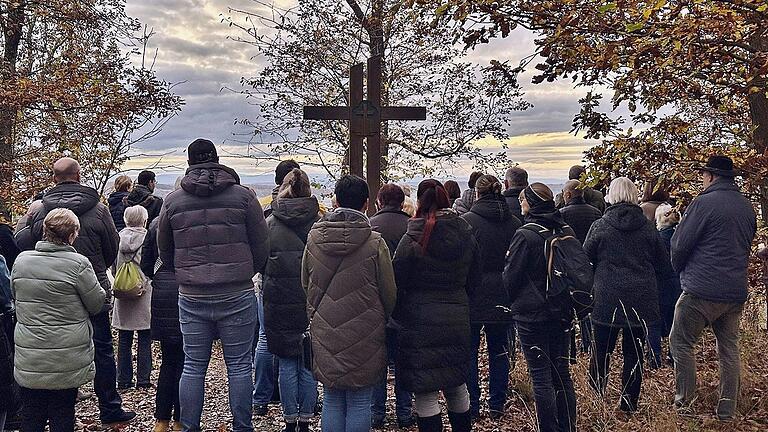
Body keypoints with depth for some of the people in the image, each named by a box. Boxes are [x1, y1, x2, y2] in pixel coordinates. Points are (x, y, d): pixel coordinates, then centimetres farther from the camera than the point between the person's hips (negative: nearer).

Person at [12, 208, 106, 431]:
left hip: (28, 360, 4)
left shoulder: (21, 260, 0)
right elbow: (97, 304, -6)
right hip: (66, 361, -4)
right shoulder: (78, 264, -15)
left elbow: (16, 296, 15)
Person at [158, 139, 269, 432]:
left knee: (193, 367, 11)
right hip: (237, 296, -2)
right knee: (239, 366, 7)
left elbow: (164, 252, 13)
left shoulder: (172, 201, 4)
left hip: (191, 298, 2)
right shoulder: (243, 195, -3)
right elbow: (261, 247, 0)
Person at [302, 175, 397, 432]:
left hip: (324, 332, 3)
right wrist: (384, 322, 15)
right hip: (363, 334, -3)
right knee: (359, 403, 7)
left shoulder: (313, 239, -1)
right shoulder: (375, 243, -12)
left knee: (332, 401, 14)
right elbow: (389, 294, -4)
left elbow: (305, 286, 10)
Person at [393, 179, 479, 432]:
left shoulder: (412, 240, -14)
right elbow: (474, 280, 11)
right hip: (458, 322, 6)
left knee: (425, 394, 2)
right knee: (456, 385, 23)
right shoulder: (466, 236, 2)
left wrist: (399, 316, 6)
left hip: (421, 324, -6)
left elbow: (397, 285, -10)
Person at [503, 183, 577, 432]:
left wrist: (513, 301, 9)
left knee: (541, 377, 1)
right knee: (562, 373, 15)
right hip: (562, 313, 6)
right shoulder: (566, 231, 3)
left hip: (532, 315, -6)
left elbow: (510, 277, -10)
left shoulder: (525, 235, -16)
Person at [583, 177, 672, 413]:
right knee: (634, 353, 9)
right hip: (641, 300, 2)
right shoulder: (648, 227, 1)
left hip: (607, 298, -2)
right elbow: (664, 266, 8)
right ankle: (629, 405, 14)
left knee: (601, 351, 9)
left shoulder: (600, 226, -6)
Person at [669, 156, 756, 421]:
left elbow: (679, 245, -9)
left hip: (702, 291, -7)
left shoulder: (704, 203, -12)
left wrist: (680, 271, 10)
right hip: (737, 292, 7)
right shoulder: (747, 207, 10)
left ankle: (684, 403, 5)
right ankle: (727, 411, 18)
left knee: (681, 342, 4)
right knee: (729, 348, 13)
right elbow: (746, 245, 19)